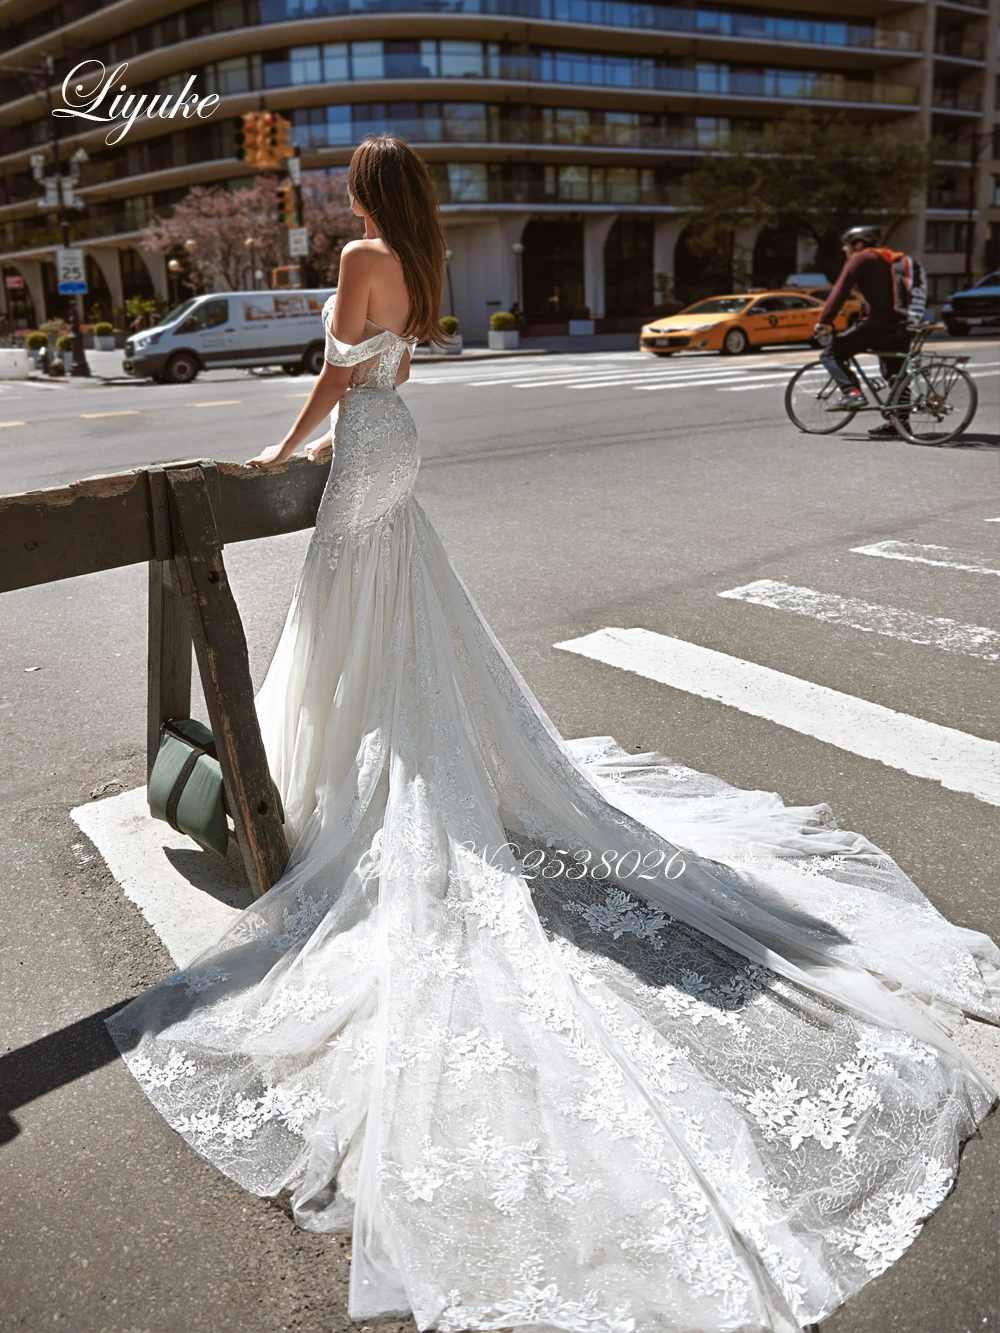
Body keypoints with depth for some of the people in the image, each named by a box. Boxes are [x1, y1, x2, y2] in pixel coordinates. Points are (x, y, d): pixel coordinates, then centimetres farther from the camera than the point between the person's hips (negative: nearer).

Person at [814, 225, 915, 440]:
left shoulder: (860, 258, -2)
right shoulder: (889, 258, 24)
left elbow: (840, 291, -10)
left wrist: (824, 321, -9)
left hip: (877, 324, -9)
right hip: (901, 325, 9)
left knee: (830, 354, -2)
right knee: (895, 376, 14)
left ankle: (852, 392, -20)